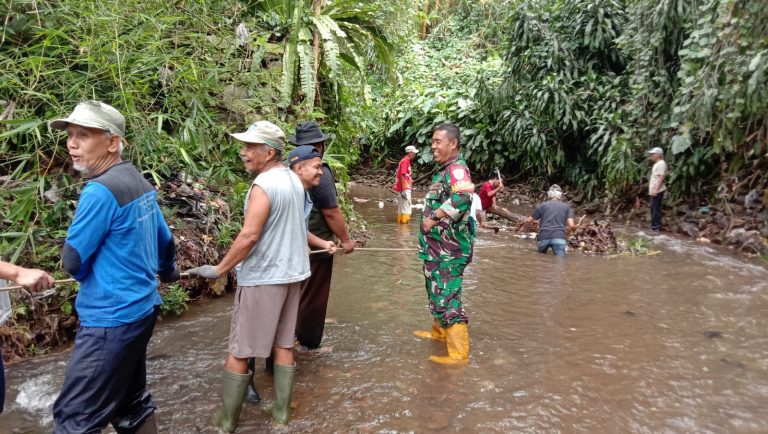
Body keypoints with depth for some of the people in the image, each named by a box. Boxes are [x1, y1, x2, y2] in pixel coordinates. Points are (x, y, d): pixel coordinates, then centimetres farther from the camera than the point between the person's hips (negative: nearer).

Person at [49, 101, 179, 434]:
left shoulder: (100, 190, -20)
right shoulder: (139, 181, 7)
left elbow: (73, 261, -13)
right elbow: (165, 240, 17)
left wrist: (94, 276, 9)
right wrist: (168, 272, 36)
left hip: (111, 317, -9)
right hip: (140, 308, 9)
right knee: (131, 403, 20)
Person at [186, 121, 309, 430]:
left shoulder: (264, 184, -19)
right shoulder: (294, 180, 7)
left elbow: (249, 235, -23)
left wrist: (219, 269, -16)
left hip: (262, 277, -8)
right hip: (292, 272, 8)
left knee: (238, 351, 3)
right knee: (283, 345, 15)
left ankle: (226, 422, 13)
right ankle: (282, 411, 24)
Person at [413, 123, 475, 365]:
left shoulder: (456, 168, -16)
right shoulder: (446, 170, 16)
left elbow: (462, 197, -36)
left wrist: (434, 218, -28)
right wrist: (430, 219, 14)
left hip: (450, 247, -11)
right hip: (438, 246, 11)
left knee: (447, 295, -9)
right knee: (437, 290, 23)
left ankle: (459, 352, -3)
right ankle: (439, 332, 40)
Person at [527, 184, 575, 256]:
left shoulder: (543, 205, 17)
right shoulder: (566, 207, 18)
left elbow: (529, 220, 22)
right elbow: (571, 225, 8)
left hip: (544, 237, 1)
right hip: (559, 237, -1)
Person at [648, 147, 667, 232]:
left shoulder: (661, 164, -12)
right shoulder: (657, 164, 19)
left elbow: (661, 177, -20)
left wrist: (656, 189, -24)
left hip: (657, 191, -10)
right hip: (653, 190, 10)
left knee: (656, 208, -7)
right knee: (654, 208, 13)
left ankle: (656, 226, -4)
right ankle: (654, 225, 18)